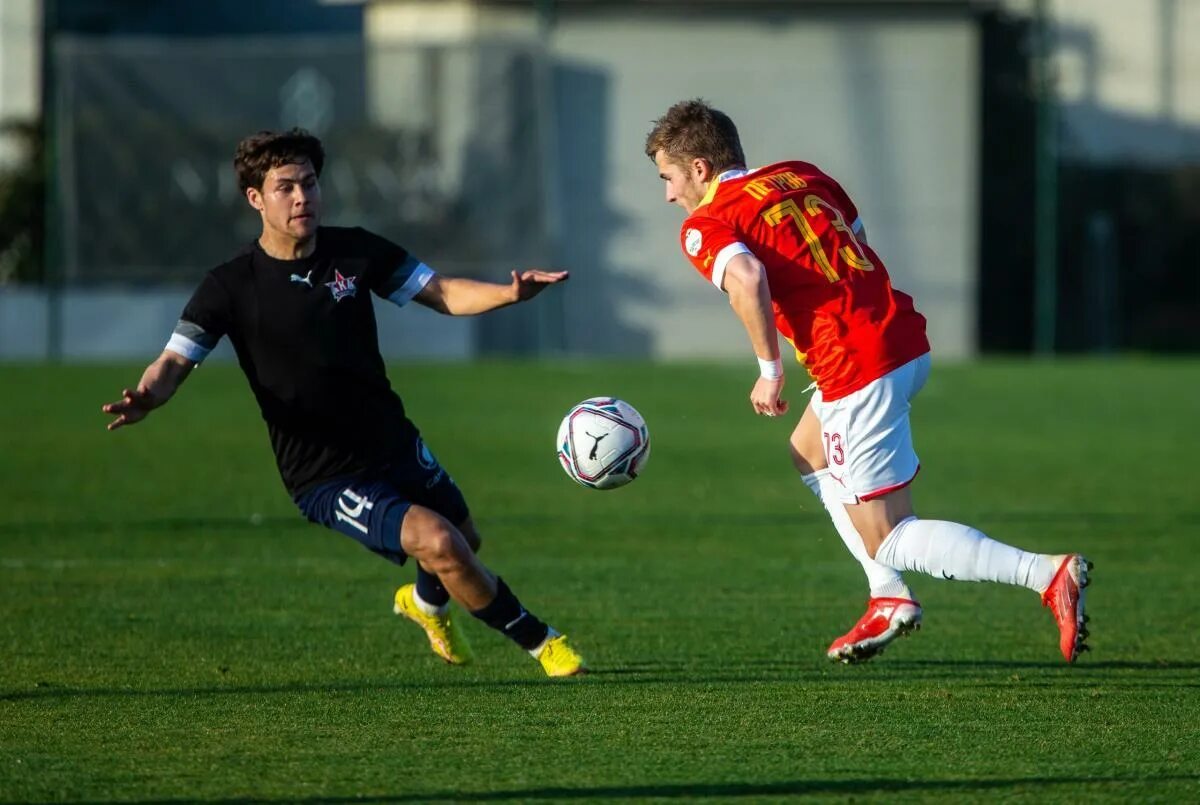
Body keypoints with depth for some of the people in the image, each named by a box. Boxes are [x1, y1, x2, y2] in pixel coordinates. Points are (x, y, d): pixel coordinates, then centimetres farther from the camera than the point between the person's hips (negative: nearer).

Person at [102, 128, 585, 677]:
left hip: (396, 446, 6)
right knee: (439, 542, -24)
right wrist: (147, 397, -40)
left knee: (465, 542, 24)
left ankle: (426, 603, 61)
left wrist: (510, 293, -22)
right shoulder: (232, 286, -13)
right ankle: (539, 641, -3)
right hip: (325, 480, -6)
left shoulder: (355, 251, -2)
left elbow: (443, 293, -2)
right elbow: (175, 361, -16)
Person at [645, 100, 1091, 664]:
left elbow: (746, 277, -25)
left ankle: (1048, 575, -16)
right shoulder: (801, 176, 18)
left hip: (860, 372, -9)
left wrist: (769, 371, -15)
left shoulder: (704, 226, -5)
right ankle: (889, 598, 24)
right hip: (907, 340, 9)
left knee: (889, 543, -1)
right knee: (809, 452, 31)